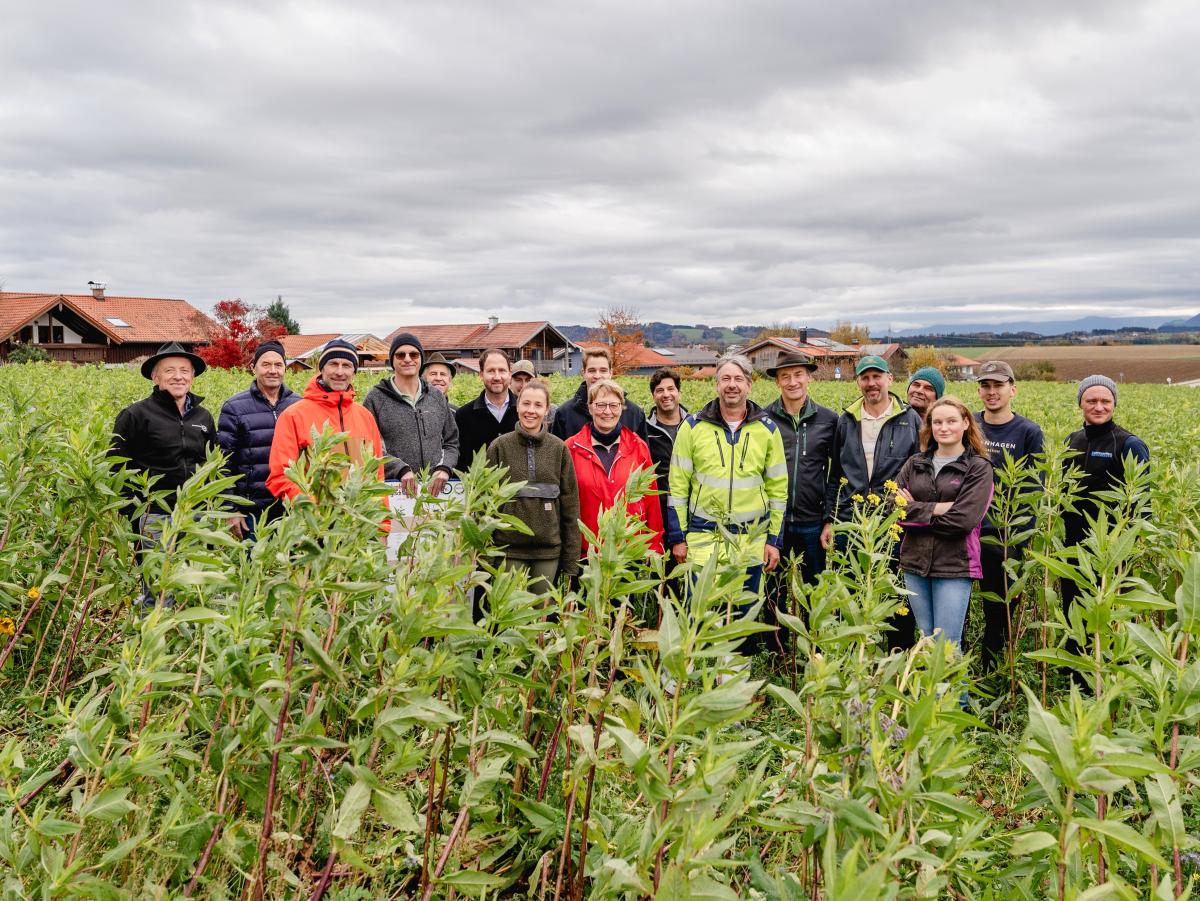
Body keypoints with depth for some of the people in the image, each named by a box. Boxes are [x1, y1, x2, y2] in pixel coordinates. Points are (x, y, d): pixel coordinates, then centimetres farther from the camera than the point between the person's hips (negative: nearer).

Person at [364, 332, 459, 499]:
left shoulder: (438, 397, 14)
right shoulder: (375, 398, 2)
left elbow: (451, 442, 17)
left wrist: (444, 468, -2)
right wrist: (401, 469, -18)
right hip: (392, 489, -3)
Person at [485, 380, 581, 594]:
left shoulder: (558, 449, 4)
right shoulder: (499, 447, 2)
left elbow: (570, 505, 5)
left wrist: (571, 561, 2)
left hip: (548, 550, 1)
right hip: (509, 548, -1)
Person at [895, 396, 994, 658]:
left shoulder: (978, 467, -1)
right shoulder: (915, 463, 11)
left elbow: (964, 520, -14)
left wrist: (915, 510, -9)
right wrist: (936, 508, -12)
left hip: (954, 566, -4)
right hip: (915, 563, 4)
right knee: (925, 642, 14)